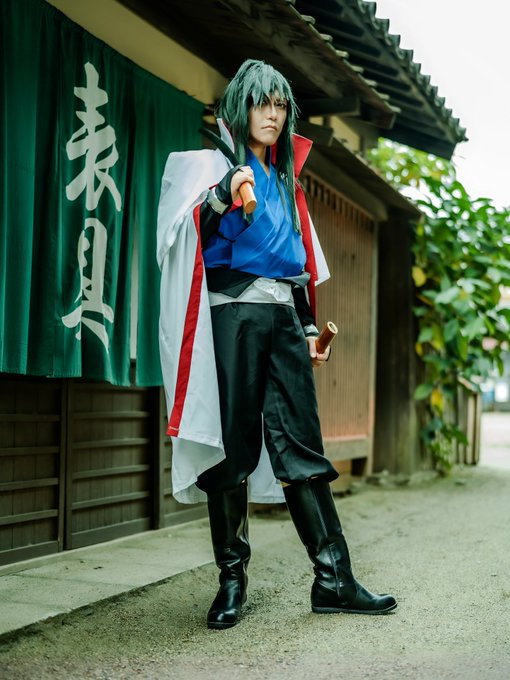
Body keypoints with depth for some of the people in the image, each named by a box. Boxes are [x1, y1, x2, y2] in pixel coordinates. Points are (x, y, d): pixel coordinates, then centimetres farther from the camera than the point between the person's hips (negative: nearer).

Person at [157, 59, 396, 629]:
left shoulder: (285, 180, 24)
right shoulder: (212, 166, 5)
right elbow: (193, 240, -13)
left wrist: (309, 326, 18)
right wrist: (223, 197, -33)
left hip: (283, 315, 5)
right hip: (233, 310, -5)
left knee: (301, 443, -1)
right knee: (233, 443, -5)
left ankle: (333, 579, -3)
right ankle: (232, 578, 2)